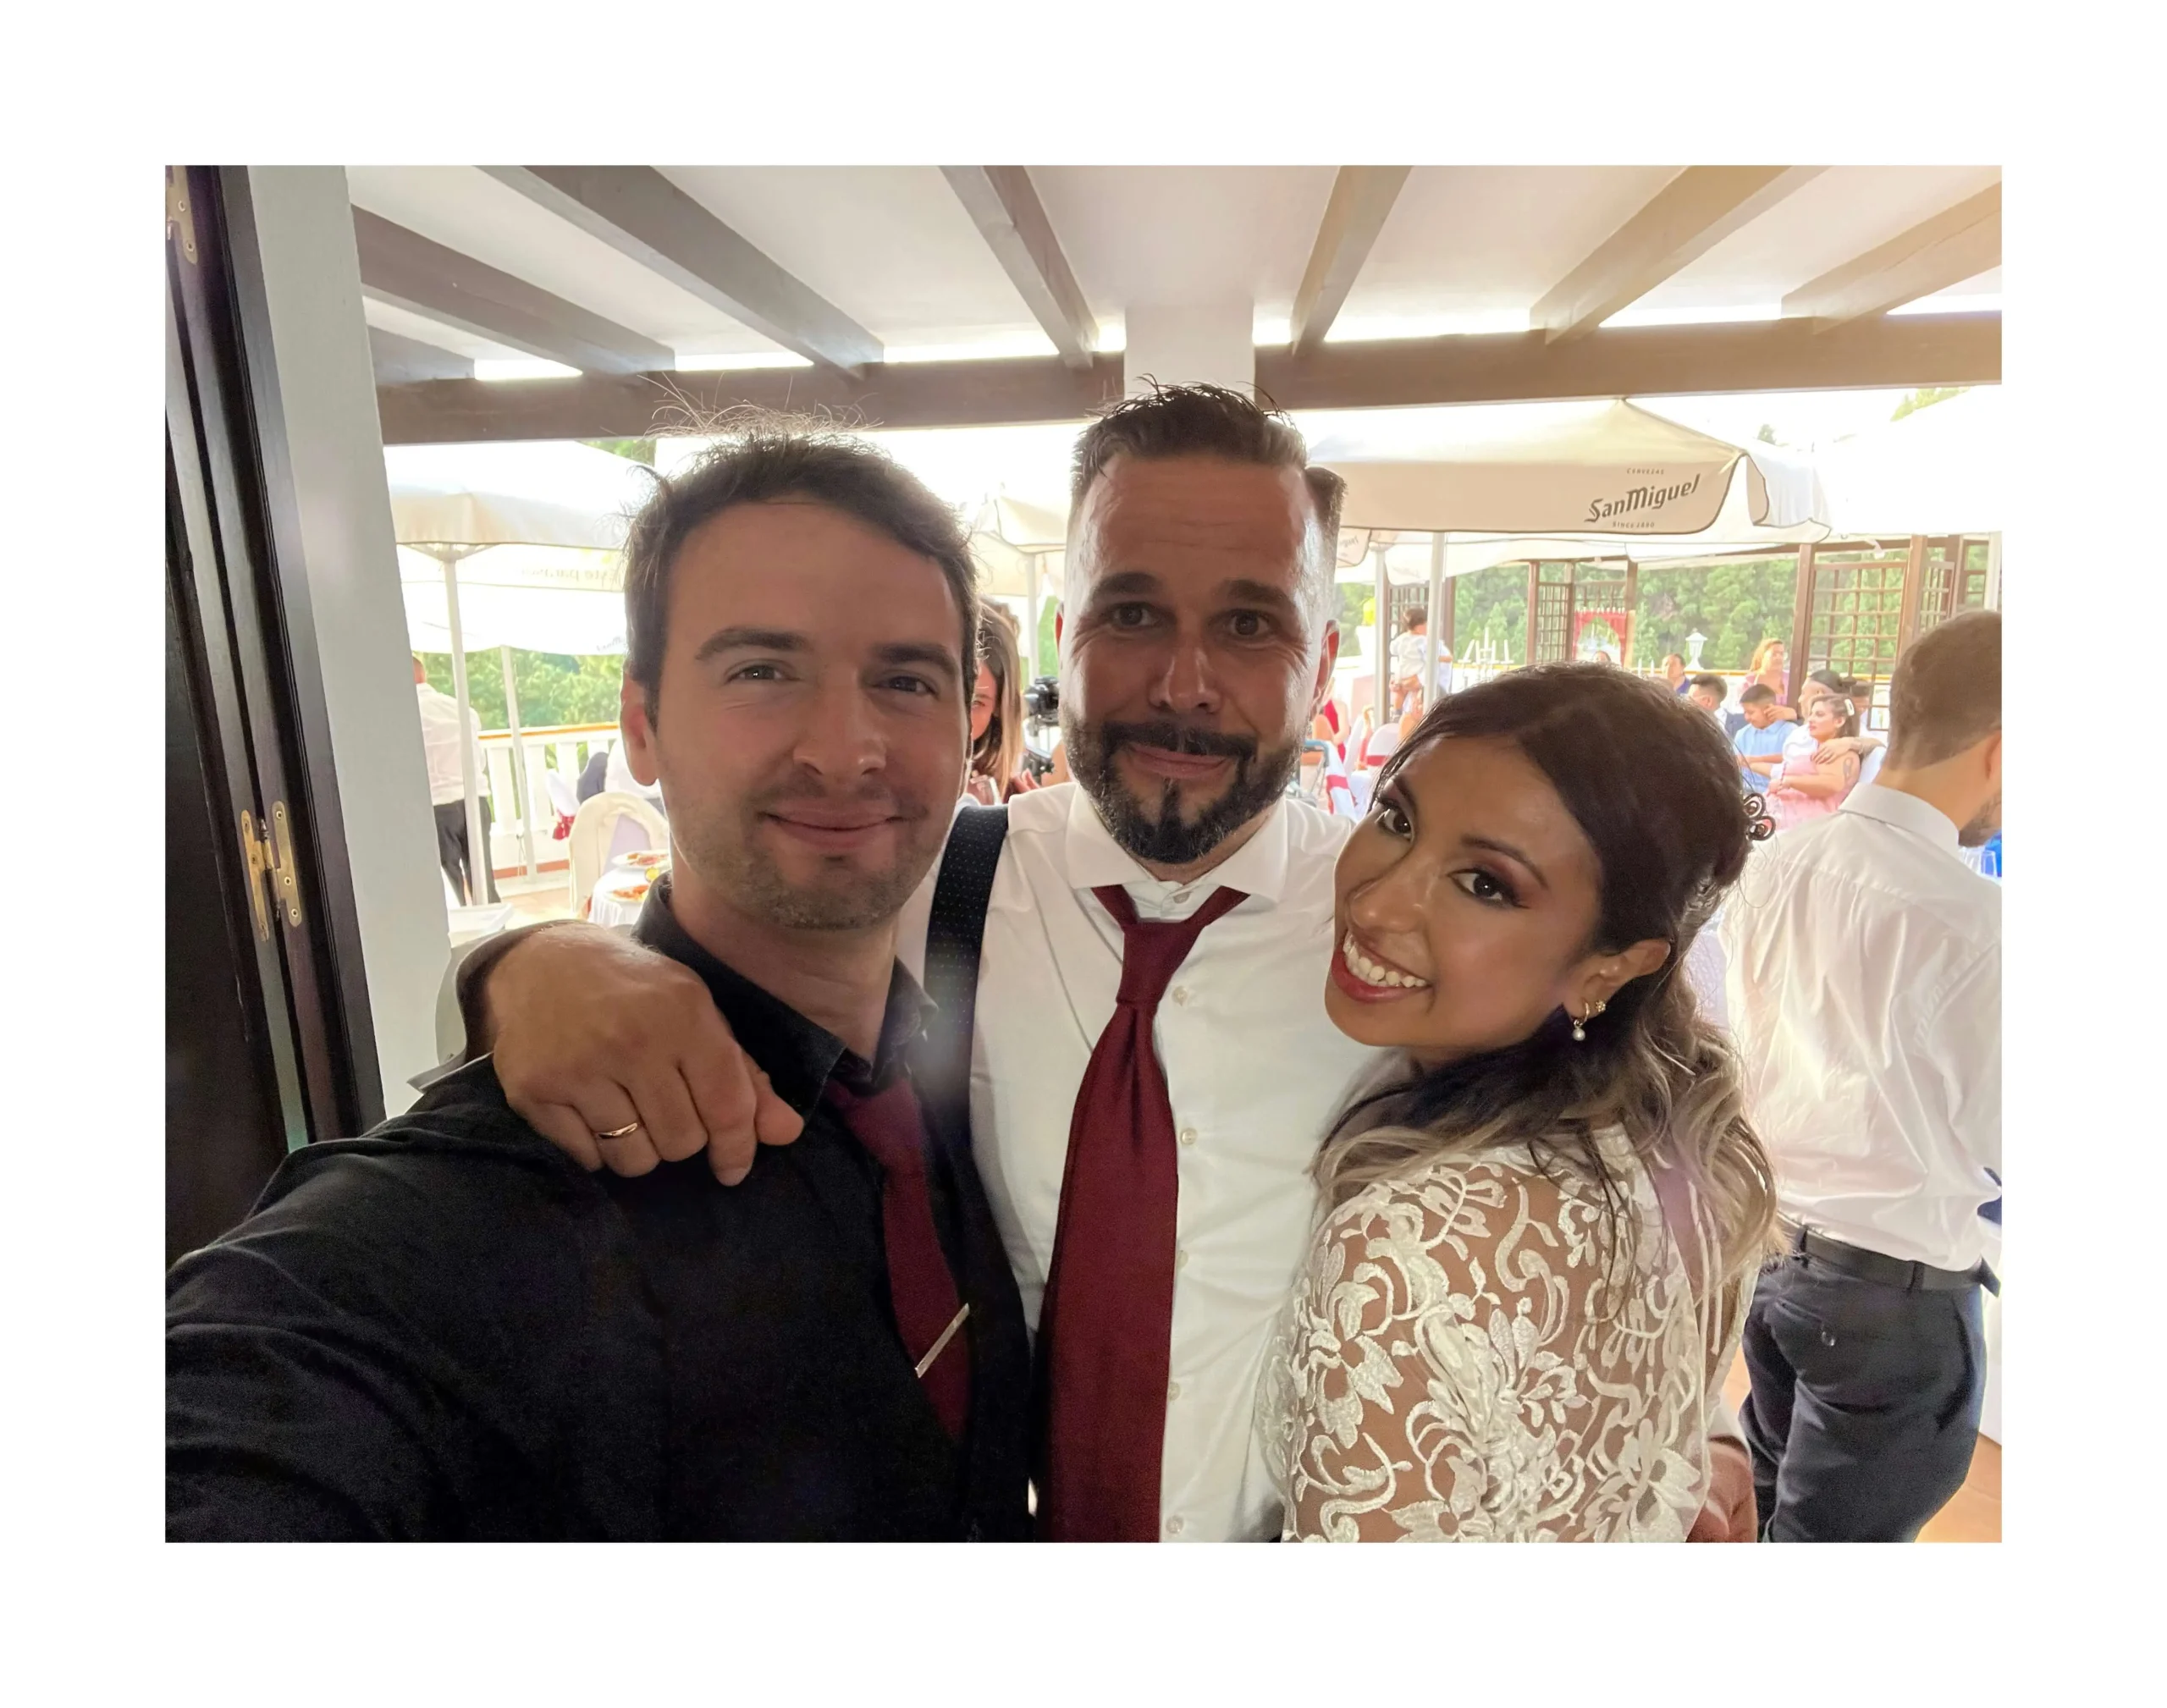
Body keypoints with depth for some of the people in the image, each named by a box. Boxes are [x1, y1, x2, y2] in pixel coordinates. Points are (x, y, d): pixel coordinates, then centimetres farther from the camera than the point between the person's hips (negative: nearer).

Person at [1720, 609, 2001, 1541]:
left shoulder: (1772, 869, -3)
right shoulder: (1969, 917, -23)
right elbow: (1999, 1143, -13)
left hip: (1767, 1243, 6)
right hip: (1893, 1288, -6)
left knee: (1763, 1505, 26)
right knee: (1839, 1533, 15)